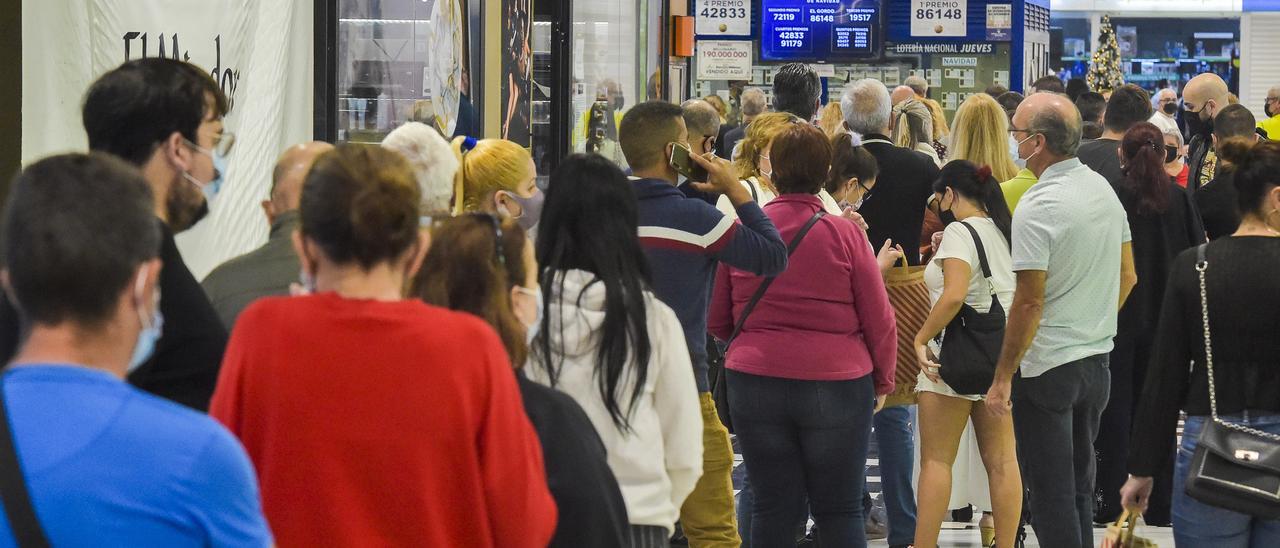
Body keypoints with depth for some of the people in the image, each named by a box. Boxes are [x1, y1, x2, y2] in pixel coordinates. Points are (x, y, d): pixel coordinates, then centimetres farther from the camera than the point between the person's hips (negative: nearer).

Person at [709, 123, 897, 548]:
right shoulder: (845, 234, -8)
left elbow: (717, 321, 7)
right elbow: (879, 321, -2)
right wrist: (883, 382, 13)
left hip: (755, 381, 2)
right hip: (837, 382, -2)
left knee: (772, 507, 8)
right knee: (839, 511, 6)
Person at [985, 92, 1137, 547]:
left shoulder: (1037, 208, -19)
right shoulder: (1103, 189, 5)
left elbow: (1029, 302, -20)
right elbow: (1127, 276, 13)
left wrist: (1002, 378, -14)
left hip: (1048, 368, -8)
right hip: (1097, 361, 8)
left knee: (1051, 497, 0)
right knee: (1079, 487, 18)